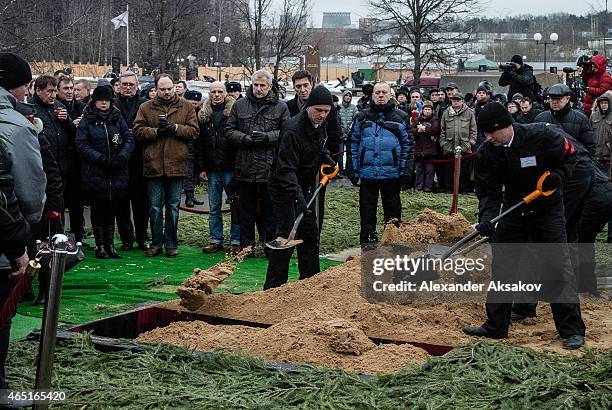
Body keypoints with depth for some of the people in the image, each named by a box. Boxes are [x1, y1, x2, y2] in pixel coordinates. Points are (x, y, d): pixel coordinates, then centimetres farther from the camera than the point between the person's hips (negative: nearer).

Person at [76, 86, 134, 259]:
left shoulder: (117, 118, 10)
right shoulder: (87, 120, 1)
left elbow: (129, 140, 4)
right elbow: (82, 145, -7)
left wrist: (122, 157, -12)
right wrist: (101, 159, -16)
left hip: (117, 173, 3)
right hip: (95, 172, -3)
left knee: (112, 209, 7)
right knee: (98, 210, 3)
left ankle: (110, 244, 14)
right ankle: (100, 246, 11)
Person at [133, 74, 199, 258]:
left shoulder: (186, 106, 7)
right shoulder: (146, 108, 6)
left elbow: (194, 131, 0)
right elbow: (138, 131, -2)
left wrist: (175, 128, -13)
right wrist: (156, 131, -14)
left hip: (176, 165, 0)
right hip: (153, 165, 0)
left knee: (173, 206, 7)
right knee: (155, 207, 6)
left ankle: (171, 244, 16)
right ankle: (157, 243, 16)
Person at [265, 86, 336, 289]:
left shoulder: (320, 125, 1)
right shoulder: (293, 129, -27)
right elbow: (286, 169, -33)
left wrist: (328, 160, 7)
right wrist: (298, 196, -43)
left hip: (305, 188, 9)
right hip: (286, 190, -9)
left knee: (311, 234, 13)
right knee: (287, 235, -14)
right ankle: (273, 288, -8)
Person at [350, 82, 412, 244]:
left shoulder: (400, 117, 4)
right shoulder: (362, 117, 8)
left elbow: (408, 144, 5)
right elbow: (354, 144, 10)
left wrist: (406, 169, -2)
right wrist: (353, 170, 5)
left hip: (392, 173, -1)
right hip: (367, 173, 1)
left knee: (392, 209, 7)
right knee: (367, 210, 7)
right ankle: (367, 241, 16)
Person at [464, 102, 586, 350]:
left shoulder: (541, 136, -21)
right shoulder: (487, 153, -11)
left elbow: (569, 155, -4)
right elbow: (488, 191, -10)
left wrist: (557, 176, -22)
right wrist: (487, 217, -26)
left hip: (548, 210, -4)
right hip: (513, 212, 4)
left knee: (558, 268, -9)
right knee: (502, 267, 5)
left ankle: (572, 330, -2)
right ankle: (495, 327, 15)